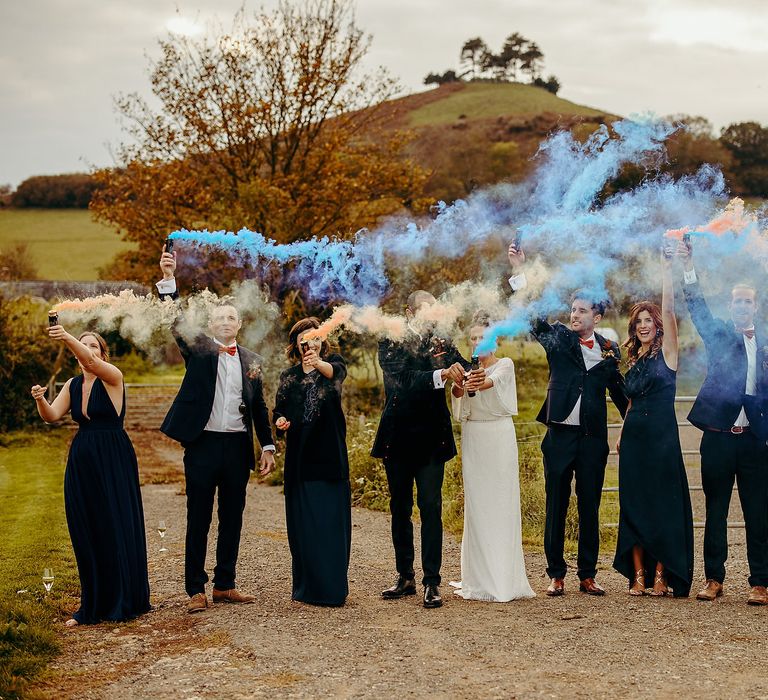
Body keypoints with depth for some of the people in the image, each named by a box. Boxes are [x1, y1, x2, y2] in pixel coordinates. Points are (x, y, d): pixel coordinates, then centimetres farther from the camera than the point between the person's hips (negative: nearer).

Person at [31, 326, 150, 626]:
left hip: (113, 460, -5)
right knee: (86, 534, 6)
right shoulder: (72, 385, 11)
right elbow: (52, 416, -1)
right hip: (81, 462, 5)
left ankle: (124, 602, 9)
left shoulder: (112, 377, -6)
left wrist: (67, 337, -42)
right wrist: (40, 400, -22)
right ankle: (93, 607, 14)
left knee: (117, 529, -2)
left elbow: (92, 363, -27)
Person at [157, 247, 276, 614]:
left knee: (232, 519, 9)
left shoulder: (251, 360, 11)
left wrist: (267, 446, 8)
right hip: (203, 443, -3)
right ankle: (195, 590, 6)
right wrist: (168, 279, -24)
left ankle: (225, 585, 19)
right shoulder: (198, 350, 3)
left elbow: (259, 407, 14)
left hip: (238, 446, 4)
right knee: (198, 520, 1)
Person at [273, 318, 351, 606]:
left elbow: (336, 372, -23)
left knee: (332, 520, -4)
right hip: (300, 457, 3)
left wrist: (319, 364, -44)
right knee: (303, 523, 3)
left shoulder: (333, 363, 2)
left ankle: (332, 587, 3)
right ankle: (306, 586, 12)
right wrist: (280, 421, -6)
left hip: (330, 453, -3)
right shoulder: (289, 376, 11)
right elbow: (279, 411, 17)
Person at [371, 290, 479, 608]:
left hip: (431, 438, 0)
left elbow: (462, 366, -10)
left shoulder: (441, 342, 6)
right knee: (400, 508, 10)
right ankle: (405, 577, 21)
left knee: (431, 507, -6)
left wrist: (470, 373, -35)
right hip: (398, 437, 0)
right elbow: (403, 377, -19)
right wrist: (441, 374, -35)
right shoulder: (391, 344, -2)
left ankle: (432, 582, -5)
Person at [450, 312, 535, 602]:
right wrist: (458, 385, -34)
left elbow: (494, 380, -23)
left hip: (499, 437, -4)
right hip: (472, 439, 4)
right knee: (476, 506, 2)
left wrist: (481, 384, -46)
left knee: (501, 504, -4)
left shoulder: (505, 365, 1)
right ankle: (479, 579, 6)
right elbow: (457, 395, -10)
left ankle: (504, 579, -1)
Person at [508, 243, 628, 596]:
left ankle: (587, 574, 15)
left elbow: (618, 390, 16)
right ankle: (556, 574, 11)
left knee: (589, 508, 6)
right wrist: (519, 272, -17)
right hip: (560, 435, -1)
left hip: (593, 438, 1)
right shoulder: (558, 338, 4)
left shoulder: (609, 349, 8)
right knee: (556, 507, 4)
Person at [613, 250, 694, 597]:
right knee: (633, 505, 3)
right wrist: (622, 434, 9)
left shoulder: (667, 352, 0)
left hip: (662, 437, -5)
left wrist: (666, 269, -16)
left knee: (663, 504, -3)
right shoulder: (633, 361, 15)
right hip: (634, 438, 5)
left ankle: (661, 575, 1)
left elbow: (669, 310, -12)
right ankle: (638, 574, 7)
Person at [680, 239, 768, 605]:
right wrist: (688, 265, -20)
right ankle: (714, 579, 12)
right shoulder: (718, 333, 7)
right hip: (718, 435, -1)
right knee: (715, 511, 5)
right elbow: (697, 308, -9)